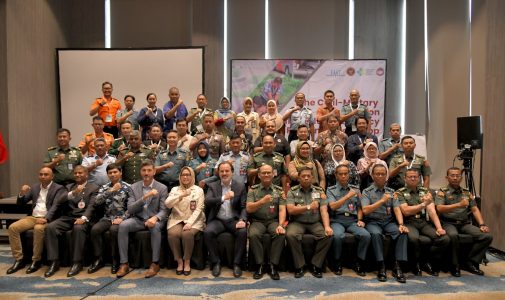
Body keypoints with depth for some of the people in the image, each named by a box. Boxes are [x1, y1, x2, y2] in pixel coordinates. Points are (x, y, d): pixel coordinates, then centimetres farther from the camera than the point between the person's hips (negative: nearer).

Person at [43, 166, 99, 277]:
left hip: (82, 218, -4)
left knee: (78, 228, -36)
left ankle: (77, 263, -26)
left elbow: (91, 206, -5)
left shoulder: (94, 187, 8)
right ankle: (54, 262, -17)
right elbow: (60, 202, 3)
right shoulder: (69, 187, 21)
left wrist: (84, 218, -23)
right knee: (50, 227, -23)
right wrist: (73, 193, -15)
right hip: (67, 217, 4)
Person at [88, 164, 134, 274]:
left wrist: (121, 218, -18)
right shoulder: (104, 187, 13)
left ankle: (115, 261, -16)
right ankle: (98, 259, -9)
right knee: (95, 229, -25)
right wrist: (110, 191, -13)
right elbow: (96, 203, -5)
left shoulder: (127, 187, 3)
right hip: (107, 218, 3)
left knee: (114, 230, -33)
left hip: (121, 218, -3)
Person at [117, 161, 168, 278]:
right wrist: (145, 197, -22)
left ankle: (155, 264, -24)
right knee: (123, 225, -27)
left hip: (154, 219, -2)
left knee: (155, 226, -36)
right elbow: (130, 209, -7)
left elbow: (163, 210, -7)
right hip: (138, 219, 3)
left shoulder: (162, 188, -2)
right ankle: (124, 264, -19)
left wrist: (155, 218, -31)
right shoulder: (134, 187, 4)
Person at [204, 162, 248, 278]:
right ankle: (215, 262, -9)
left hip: (234, 220, 0)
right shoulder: (213, 186, 7)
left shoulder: (240, 187, 7)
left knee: (243, 232, -30)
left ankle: (236, 263, -13)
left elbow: (244, 207, 1)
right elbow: (207, 202, -11)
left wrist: (242, 220, -20)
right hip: (218, 220, 0)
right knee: (208, 232, -29)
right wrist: (223, 198, -28)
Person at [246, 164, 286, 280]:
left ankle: (273, 266, -17)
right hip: (257, 221, 0)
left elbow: (282, 210, -2)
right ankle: (259, 265, -15)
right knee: (253, 235, -31)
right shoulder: (253, 190, 5)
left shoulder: (279, 190, 7)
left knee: (281, 234, -30)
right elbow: (248, 208, -6)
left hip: (273, 220, 1)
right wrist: (262, 201, -23)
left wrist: (280, 225, -20)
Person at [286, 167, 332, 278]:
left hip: (315, 223, 2)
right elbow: (290, 210, -9)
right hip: (297, 222, -2)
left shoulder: (319, 191, 9)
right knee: (290, 235, -32)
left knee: (328, 235, -26)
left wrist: (327, 226, -18)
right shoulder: (292, 191, 4)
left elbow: (324, 211, -2)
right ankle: (299, 266, -13)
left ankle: (316, 266, -9)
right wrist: (308, 207, -11)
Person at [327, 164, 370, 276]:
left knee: (366, 235, -26)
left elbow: (359, 207, 18)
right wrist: (348, 196, -13)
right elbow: (333, 206, -8)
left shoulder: (356, 189, 17)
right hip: (337, 220, -3)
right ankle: (338, 263, -11)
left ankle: (359, 263, -7)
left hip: (352, 221, 3)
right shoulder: (331, 190, 7)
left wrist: (360, 220, 1)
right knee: (338, 236, -35)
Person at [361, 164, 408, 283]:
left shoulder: (391, 192, 16)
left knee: (403, 233, -27)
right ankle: (381, 267, -28)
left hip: (389, 222, 3)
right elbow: (365, 210, -9)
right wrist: (382, 201, -15)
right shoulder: (367, 192, 5)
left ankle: (397, 267, -25)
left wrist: (401, 224, -14)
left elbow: (397, 209, 3)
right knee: (376, 234, -36)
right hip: (373, 222, -3)